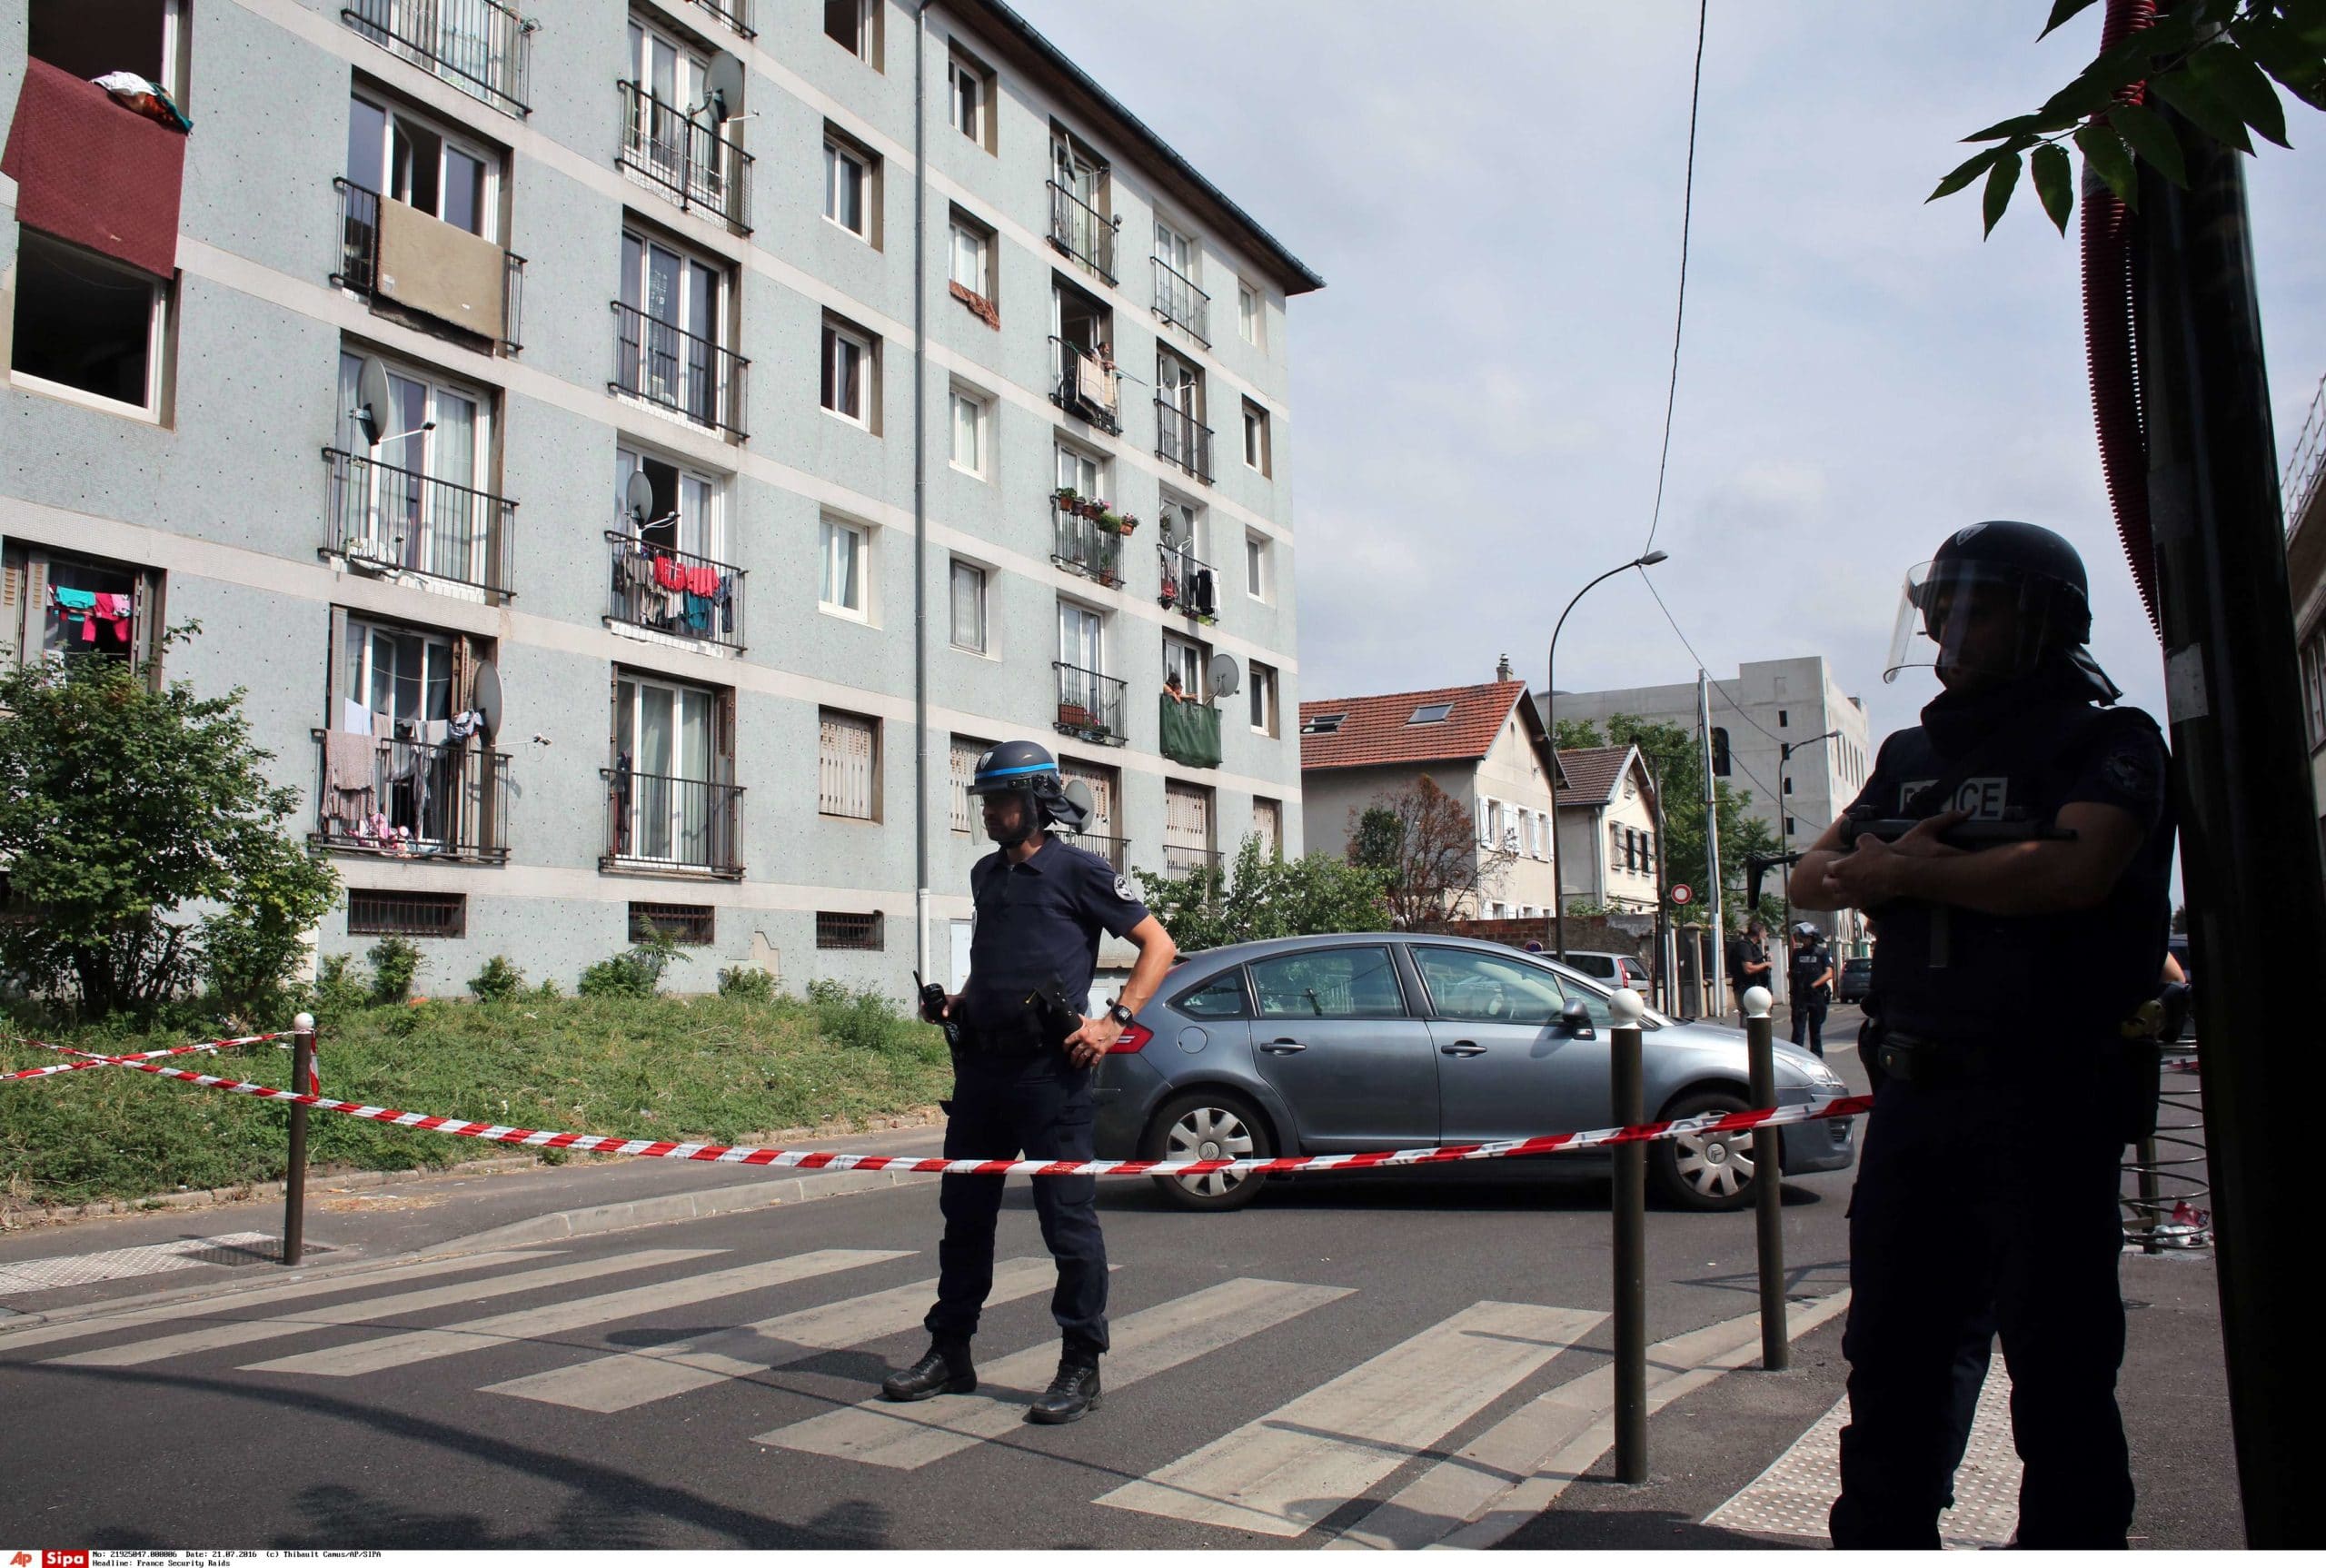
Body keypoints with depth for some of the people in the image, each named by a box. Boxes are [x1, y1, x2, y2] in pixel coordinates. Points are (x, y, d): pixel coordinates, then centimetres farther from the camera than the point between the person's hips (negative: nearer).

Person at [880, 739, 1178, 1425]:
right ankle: (949, 1353, 26)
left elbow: (1159, 945, -4)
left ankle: (1081, 1368, 10)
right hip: (980, 1065, 7)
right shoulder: (986, 874, 16)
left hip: (1049, 1070, -7)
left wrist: (1115, 1021, -13)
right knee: (963, 1212, 13)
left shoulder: (1076, 871, -4)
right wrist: (960, 1002, 11)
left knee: (1067, 1219, -1)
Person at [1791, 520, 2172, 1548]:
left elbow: (2073, 873, -20)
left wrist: (1913, 869, -8)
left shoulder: (2109, 740, -2)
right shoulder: (1911, 755, 17)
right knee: (1892, 1358, 12)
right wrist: (1873, 869, -9)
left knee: (2059, 1375, 3)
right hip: (1912, 1095, 6)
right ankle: (1879, 1541, 24)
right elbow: (1811, 881, 14)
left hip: (2045, 1100, -6)